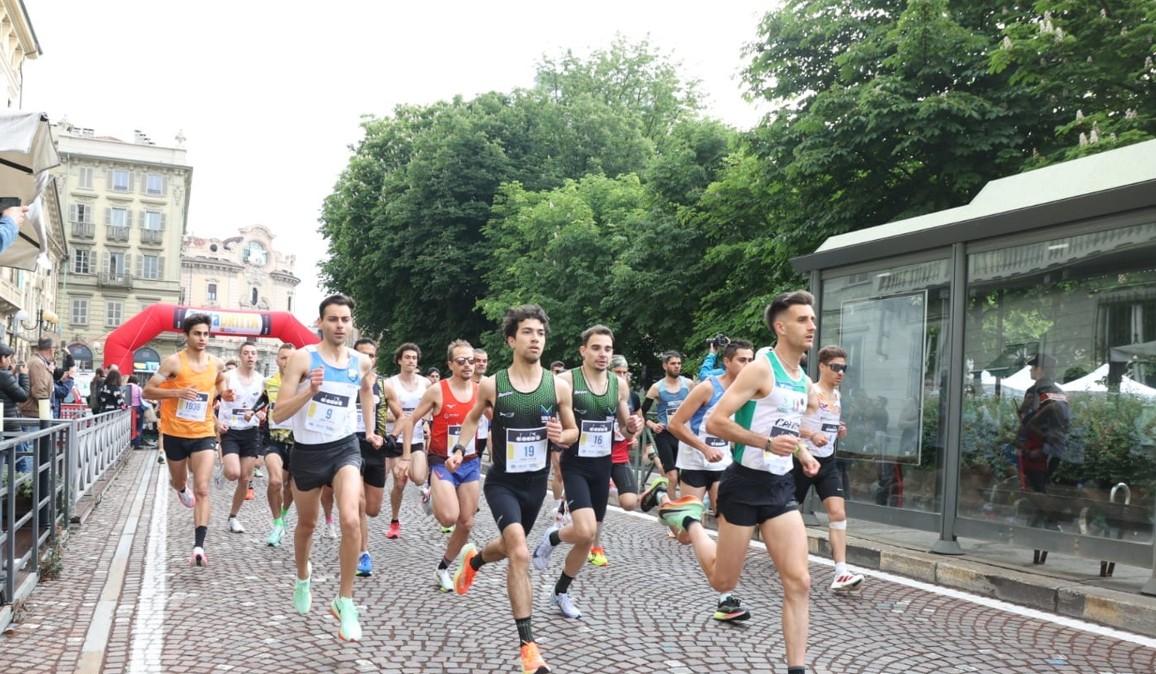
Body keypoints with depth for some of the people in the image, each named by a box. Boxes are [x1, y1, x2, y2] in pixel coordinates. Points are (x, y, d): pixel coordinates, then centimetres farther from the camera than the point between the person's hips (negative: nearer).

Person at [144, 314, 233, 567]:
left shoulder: (217, 364, 0)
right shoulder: (173, 362, -11)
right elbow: (148, 391, -11)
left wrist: (224, 394, 0)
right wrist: (177, 392, -26)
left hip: (204, 434, 1)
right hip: (175, 433, -1)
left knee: (202, 490, -12)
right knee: (180, 482, 21)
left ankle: (199, 547, -14)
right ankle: (180, 486, 61)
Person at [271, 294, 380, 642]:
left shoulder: (361, 362, -1)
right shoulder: (302, 358, -13)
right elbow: (279, 414, -16)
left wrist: (370, 428, 17)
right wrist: (310, 389, -31)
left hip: (345, 447, 1)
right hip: (307, 451, -1)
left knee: (350, 520, -21)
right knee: (307, 524, 19)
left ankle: (345, 601, -4)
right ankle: (303, 576, 50)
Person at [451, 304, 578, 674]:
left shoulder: (558, 386, -8)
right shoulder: (491, 385, -12)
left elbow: (573, 431, 4)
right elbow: (472, 418, 9)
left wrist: (561, 436, -17)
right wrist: (460, 448, -4)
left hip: (536, 483, 4)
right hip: (502, 482, -4)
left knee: (510, 548, 24)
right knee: (520, 554, -21)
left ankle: (473, 559, 61)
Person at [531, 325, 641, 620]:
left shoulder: (619, 385, 3)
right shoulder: (566, 380, -13)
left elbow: (623, 427, 15)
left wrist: (632, 428, -8)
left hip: (603, 466, 5)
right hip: (575, 465, -5)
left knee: (589, 538, 11)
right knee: (585, 531, -23)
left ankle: (561, 591, 32)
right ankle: (552, 537, 11)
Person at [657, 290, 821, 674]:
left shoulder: (805, 381, 10)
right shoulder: (761, 367, -15)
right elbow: (715, 422, -20)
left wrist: (801, 452, 7)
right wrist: (768, 444, -25)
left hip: (782, 487, 7)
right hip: (746, 484, -6)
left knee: (799, 582, -2)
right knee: (723, 581, 8)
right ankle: (688, 519, 31)